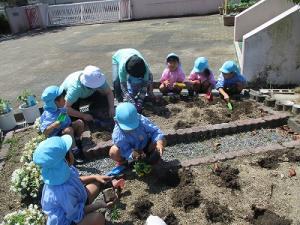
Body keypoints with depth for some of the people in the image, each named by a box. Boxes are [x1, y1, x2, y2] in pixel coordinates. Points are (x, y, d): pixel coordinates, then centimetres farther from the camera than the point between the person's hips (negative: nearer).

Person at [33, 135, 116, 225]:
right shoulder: (63, 191, -41)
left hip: (74, 203, 8)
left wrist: (95, 177, -3)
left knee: (98, 183, 6)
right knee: (98, 218, -33)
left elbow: (75, 180, 7)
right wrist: (99, 204, -18)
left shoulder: (62, 173, -16)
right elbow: (77, 215, -25)